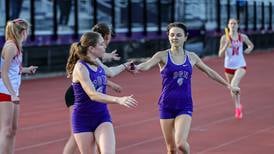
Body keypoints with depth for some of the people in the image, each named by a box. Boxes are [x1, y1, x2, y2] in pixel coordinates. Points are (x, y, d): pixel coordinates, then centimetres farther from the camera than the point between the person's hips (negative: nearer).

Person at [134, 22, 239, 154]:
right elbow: (147, 65, -23)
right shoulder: (163, 56, -5)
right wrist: (136, 68, -46)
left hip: (185, 106, 0)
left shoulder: (191, 57, 4)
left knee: (181, 143, -18)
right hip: (166, 106, 0)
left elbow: (209, 72, 18)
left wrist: (228, 85, 23)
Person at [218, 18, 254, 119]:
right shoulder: (224, 38, -6)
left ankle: (238, 106, -13)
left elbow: (251, 45, 18)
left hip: (240, 66, -2)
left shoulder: (243, 37, -2)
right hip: (229, 66, 2)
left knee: (234, 84, -27)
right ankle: (238, 108, 34)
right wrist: (226, 45, -22)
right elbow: (220, 54, -7)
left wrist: (249, 49, -4)